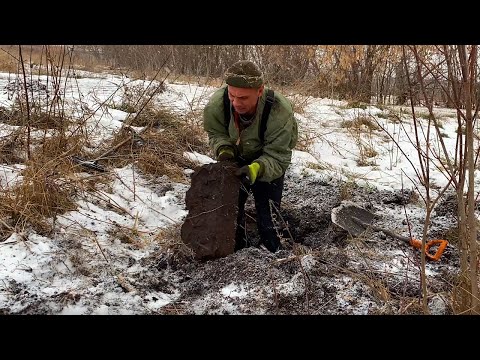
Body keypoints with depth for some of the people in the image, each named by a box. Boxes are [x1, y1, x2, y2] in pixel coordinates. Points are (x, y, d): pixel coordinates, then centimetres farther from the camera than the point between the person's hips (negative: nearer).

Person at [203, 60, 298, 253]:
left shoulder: (280, 112, -40)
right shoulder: (216, 104, -32)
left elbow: (277, 158, -34)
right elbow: (216, 133, -11)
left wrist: (257, 169, -55)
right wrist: (224, 149, -33)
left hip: (268, 160, -3)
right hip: (238, 158, 3)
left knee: (267, 210, -4)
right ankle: (237, 249, 31)